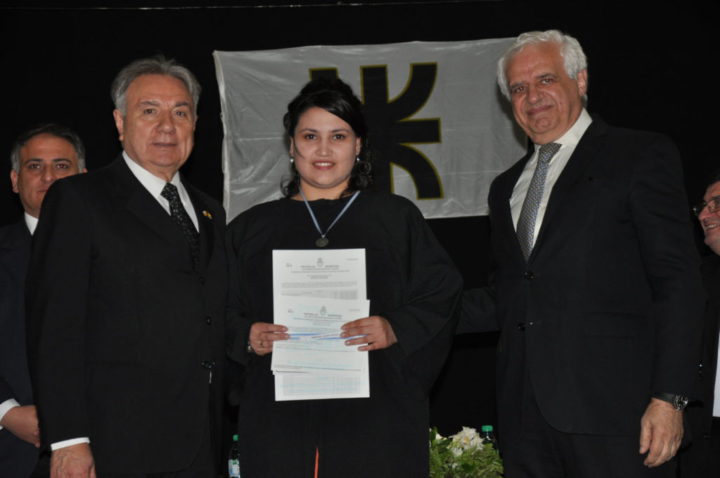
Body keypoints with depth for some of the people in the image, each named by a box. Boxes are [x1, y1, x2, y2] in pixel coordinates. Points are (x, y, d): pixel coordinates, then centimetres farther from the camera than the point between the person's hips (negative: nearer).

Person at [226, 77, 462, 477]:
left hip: (375, 418, -1)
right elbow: (223, 316, 10)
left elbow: (440, 297, 3)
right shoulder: (252, 229, 11)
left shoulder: (397, 219, 8)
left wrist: (397, 330, -13)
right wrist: (247, 337, -10)